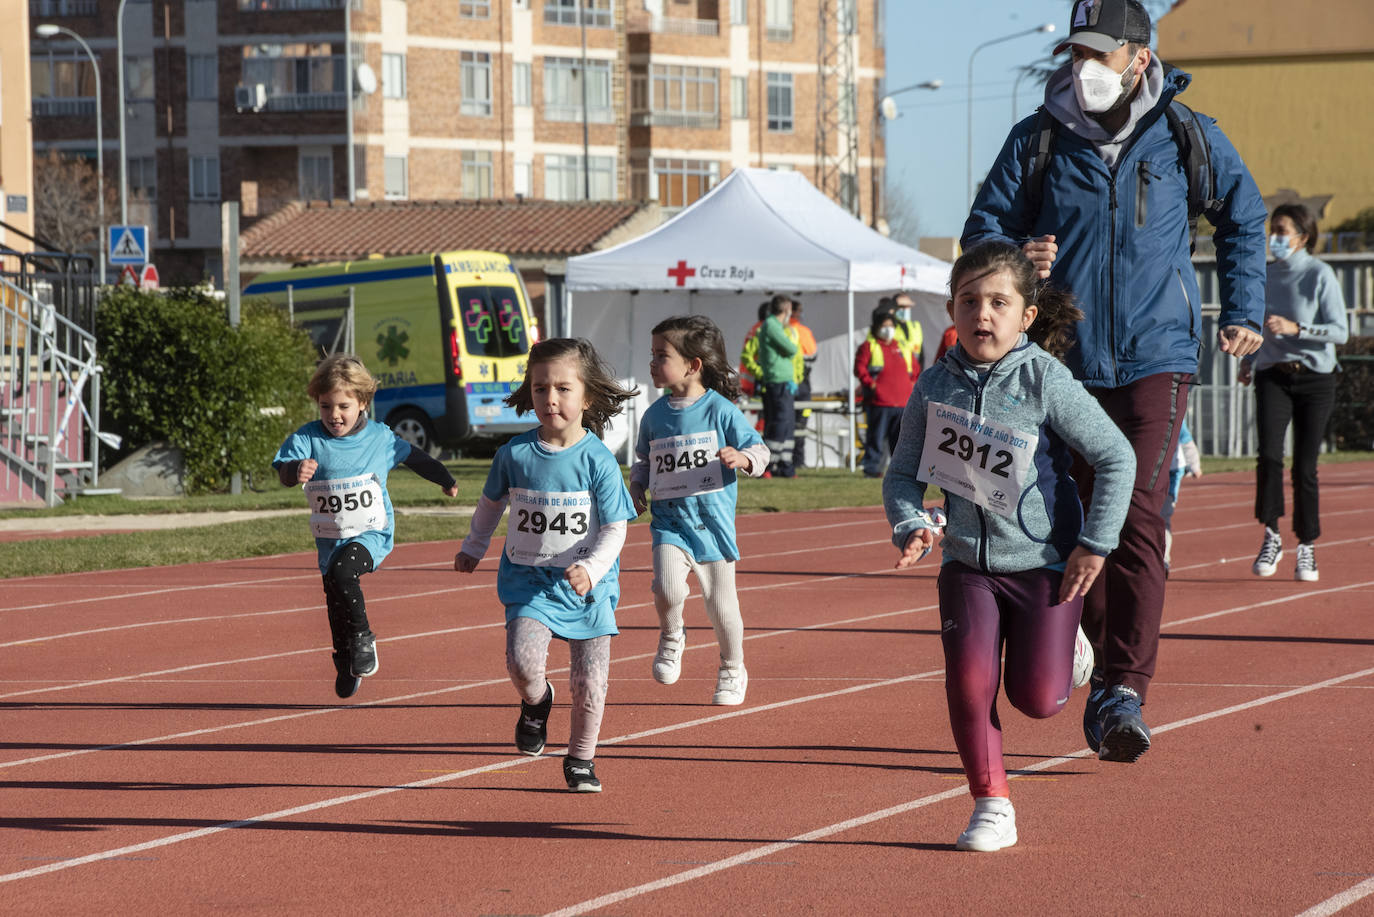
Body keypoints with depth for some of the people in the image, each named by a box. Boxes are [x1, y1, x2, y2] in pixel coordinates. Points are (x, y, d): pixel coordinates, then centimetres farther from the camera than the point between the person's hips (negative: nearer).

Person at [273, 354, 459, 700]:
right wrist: (297, 470, -49)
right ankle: (346, 667, 34)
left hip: (372, 533, -3)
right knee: (336, 606, 10)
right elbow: (284, 471, -25)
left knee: (341, 570, -31)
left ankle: (363, 639, -14)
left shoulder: (380, 437, -5)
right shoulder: (307, 438, -9)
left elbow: (413, 456, 14)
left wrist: (445, 479, 26)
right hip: (330, 539, 3)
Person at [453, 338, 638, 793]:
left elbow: (614, 530, -9)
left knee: (589, 680, 1)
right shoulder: (514, 454, -4)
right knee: (522, 660, -22)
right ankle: (536, 702, 13)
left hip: (589, 585, -1)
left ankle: (581, 759, 23)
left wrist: (591, 569, -25)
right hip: (529, 580, 1)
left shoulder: (598, 461, -10)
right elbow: (491, 503, 17)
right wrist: (473, 548, 25)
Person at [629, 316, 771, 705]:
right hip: (669, 519, 2)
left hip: (713, 520, -2)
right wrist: (636, 484, 3)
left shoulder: (720, 410, -7)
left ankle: (732, 670, 29)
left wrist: (742, 459, -25)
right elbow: (643, 458, 21)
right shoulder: (654, 415, 6)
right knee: (668, 589, -22)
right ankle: (672, 637, 10)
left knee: (721, 605, 6)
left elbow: (758, 451, -4)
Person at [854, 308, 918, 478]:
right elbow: (859, 369, -6)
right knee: (877, 437, -5)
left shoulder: (902, 348, 20)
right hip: (879, 403, -5)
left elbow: (915, 369, 27)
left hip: (903, 402, 5)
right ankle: (871, 468, -1)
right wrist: (871, 384, -15)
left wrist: (913, 384, 13)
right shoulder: (868, 347, 4)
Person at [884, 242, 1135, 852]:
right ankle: (991, 805, 2)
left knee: (1037, 699, -4)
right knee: (968, 680, -14)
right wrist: (911, 526, -14)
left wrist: (1095, 545, -11)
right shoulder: (936, 386, -4)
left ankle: (1064, 644, 32)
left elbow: (1117, 457, -10)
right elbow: (903, 473, 6)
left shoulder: (1046, 380, -15)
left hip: (1046, 562, -3)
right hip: (968, 561, 3)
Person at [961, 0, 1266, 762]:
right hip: (1066, 362, 2)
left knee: (1138, 516, -15)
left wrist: (1243, 311, 14)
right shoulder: (1037, 141, 1)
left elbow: (1243, 217, 18)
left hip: (1155, 359, -2)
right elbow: (984, 225, 3)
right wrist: (1014, 257, -20)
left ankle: (1127, 691, -17)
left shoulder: (1187, 137, 2)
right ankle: (1108, 667, 26)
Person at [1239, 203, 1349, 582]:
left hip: (1315, 378, -3)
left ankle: (1307, 547, 12)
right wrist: (1249, 361, 10)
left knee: (1305, 466, -1)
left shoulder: (1320, 275, -6)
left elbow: (1339, 331, -11)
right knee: (1269, 455, -16)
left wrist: (1295, 328, -22)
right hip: (1273, 376, 3)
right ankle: (1271, 537, -6)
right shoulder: (1264, 276, 8)